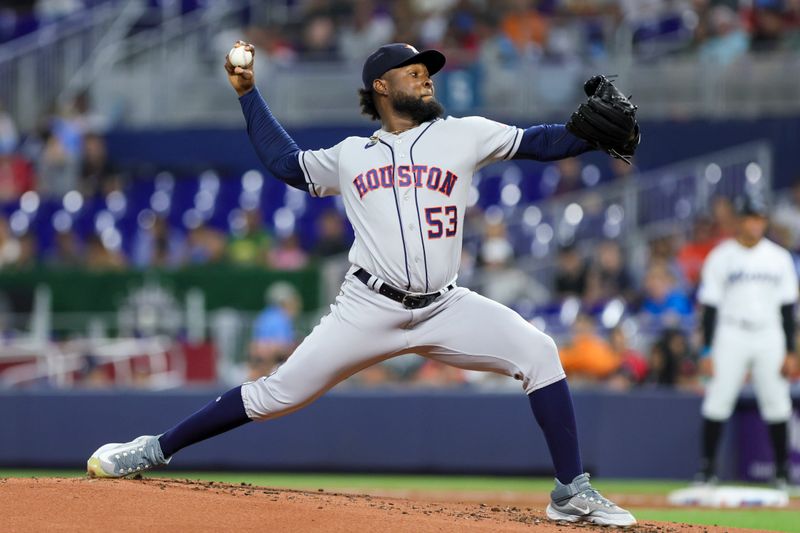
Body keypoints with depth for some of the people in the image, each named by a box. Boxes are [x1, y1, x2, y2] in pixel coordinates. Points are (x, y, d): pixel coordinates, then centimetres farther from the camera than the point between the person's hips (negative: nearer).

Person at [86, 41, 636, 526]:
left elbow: (540, 142, 3)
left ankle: (572, 492, -13)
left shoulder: (462, 135, 9)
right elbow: (284, 160, 24)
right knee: (280, 393, -3)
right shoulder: (351, 156, 14)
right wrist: (249, 93, 22)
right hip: (370, 309, 0)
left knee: (538, 353, -19)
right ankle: (156, 450, 9)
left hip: (446, 308, 0)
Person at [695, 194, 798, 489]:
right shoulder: (721, 257, 1)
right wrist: (707, 350, -7)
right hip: (731, 334, -2)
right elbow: (710, 306, -1)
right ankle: (707, 466, 0)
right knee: (718, 400, -7)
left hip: (769, 337, 2)